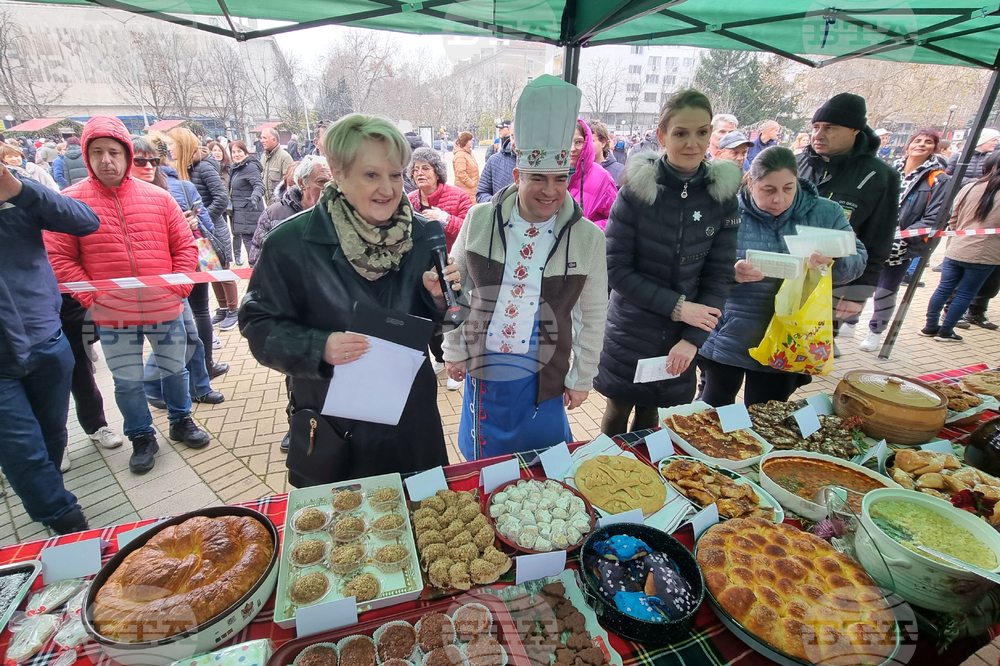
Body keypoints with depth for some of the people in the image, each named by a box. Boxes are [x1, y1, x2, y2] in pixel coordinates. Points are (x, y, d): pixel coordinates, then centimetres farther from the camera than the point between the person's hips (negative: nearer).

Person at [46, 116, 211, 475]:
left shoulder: (158, 196, 0)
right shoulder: (71, 200, -3)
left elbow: (185, 246, 3)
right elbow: (59, 258, -3)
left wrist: (179, 288, -6)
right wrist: (91, 297, -12)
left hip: (166, 310, 1)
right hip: (113, 317, -1)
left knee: (175, 369, 17)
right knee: (127, 383, 11)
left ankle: (181, 421, 38)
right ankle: (142, 438, 31)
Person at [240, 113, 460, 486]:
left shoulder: (425, 236, -5)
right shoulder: (291, 243, -13)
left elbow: (439, 330, 3)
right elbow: (259, 326, -8)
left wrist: (440, 298, -19)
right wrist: (320, 348, -24)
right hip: (330, 428, -2)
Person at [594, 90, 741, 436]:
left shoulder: (722, 196, -4)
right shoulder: (636, 190, -13)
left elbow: (719, 276, -2)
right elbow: (616, 269, -13)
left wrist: (692, 339, -10)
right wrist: (676, 306, -16)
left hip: (680, 341, 2)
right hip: (630, 332, -2)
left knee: (651, 416, 17)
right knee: (618, 411, 14)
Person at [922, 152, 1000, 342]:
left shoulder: (969, 188, 1)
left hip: (956, 250, 3)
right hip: (984, 254, -3)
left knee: (944, 289, 11)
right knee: (965, 294, 7)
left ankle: (930, 327, 16)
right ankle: (945, 331, 10)